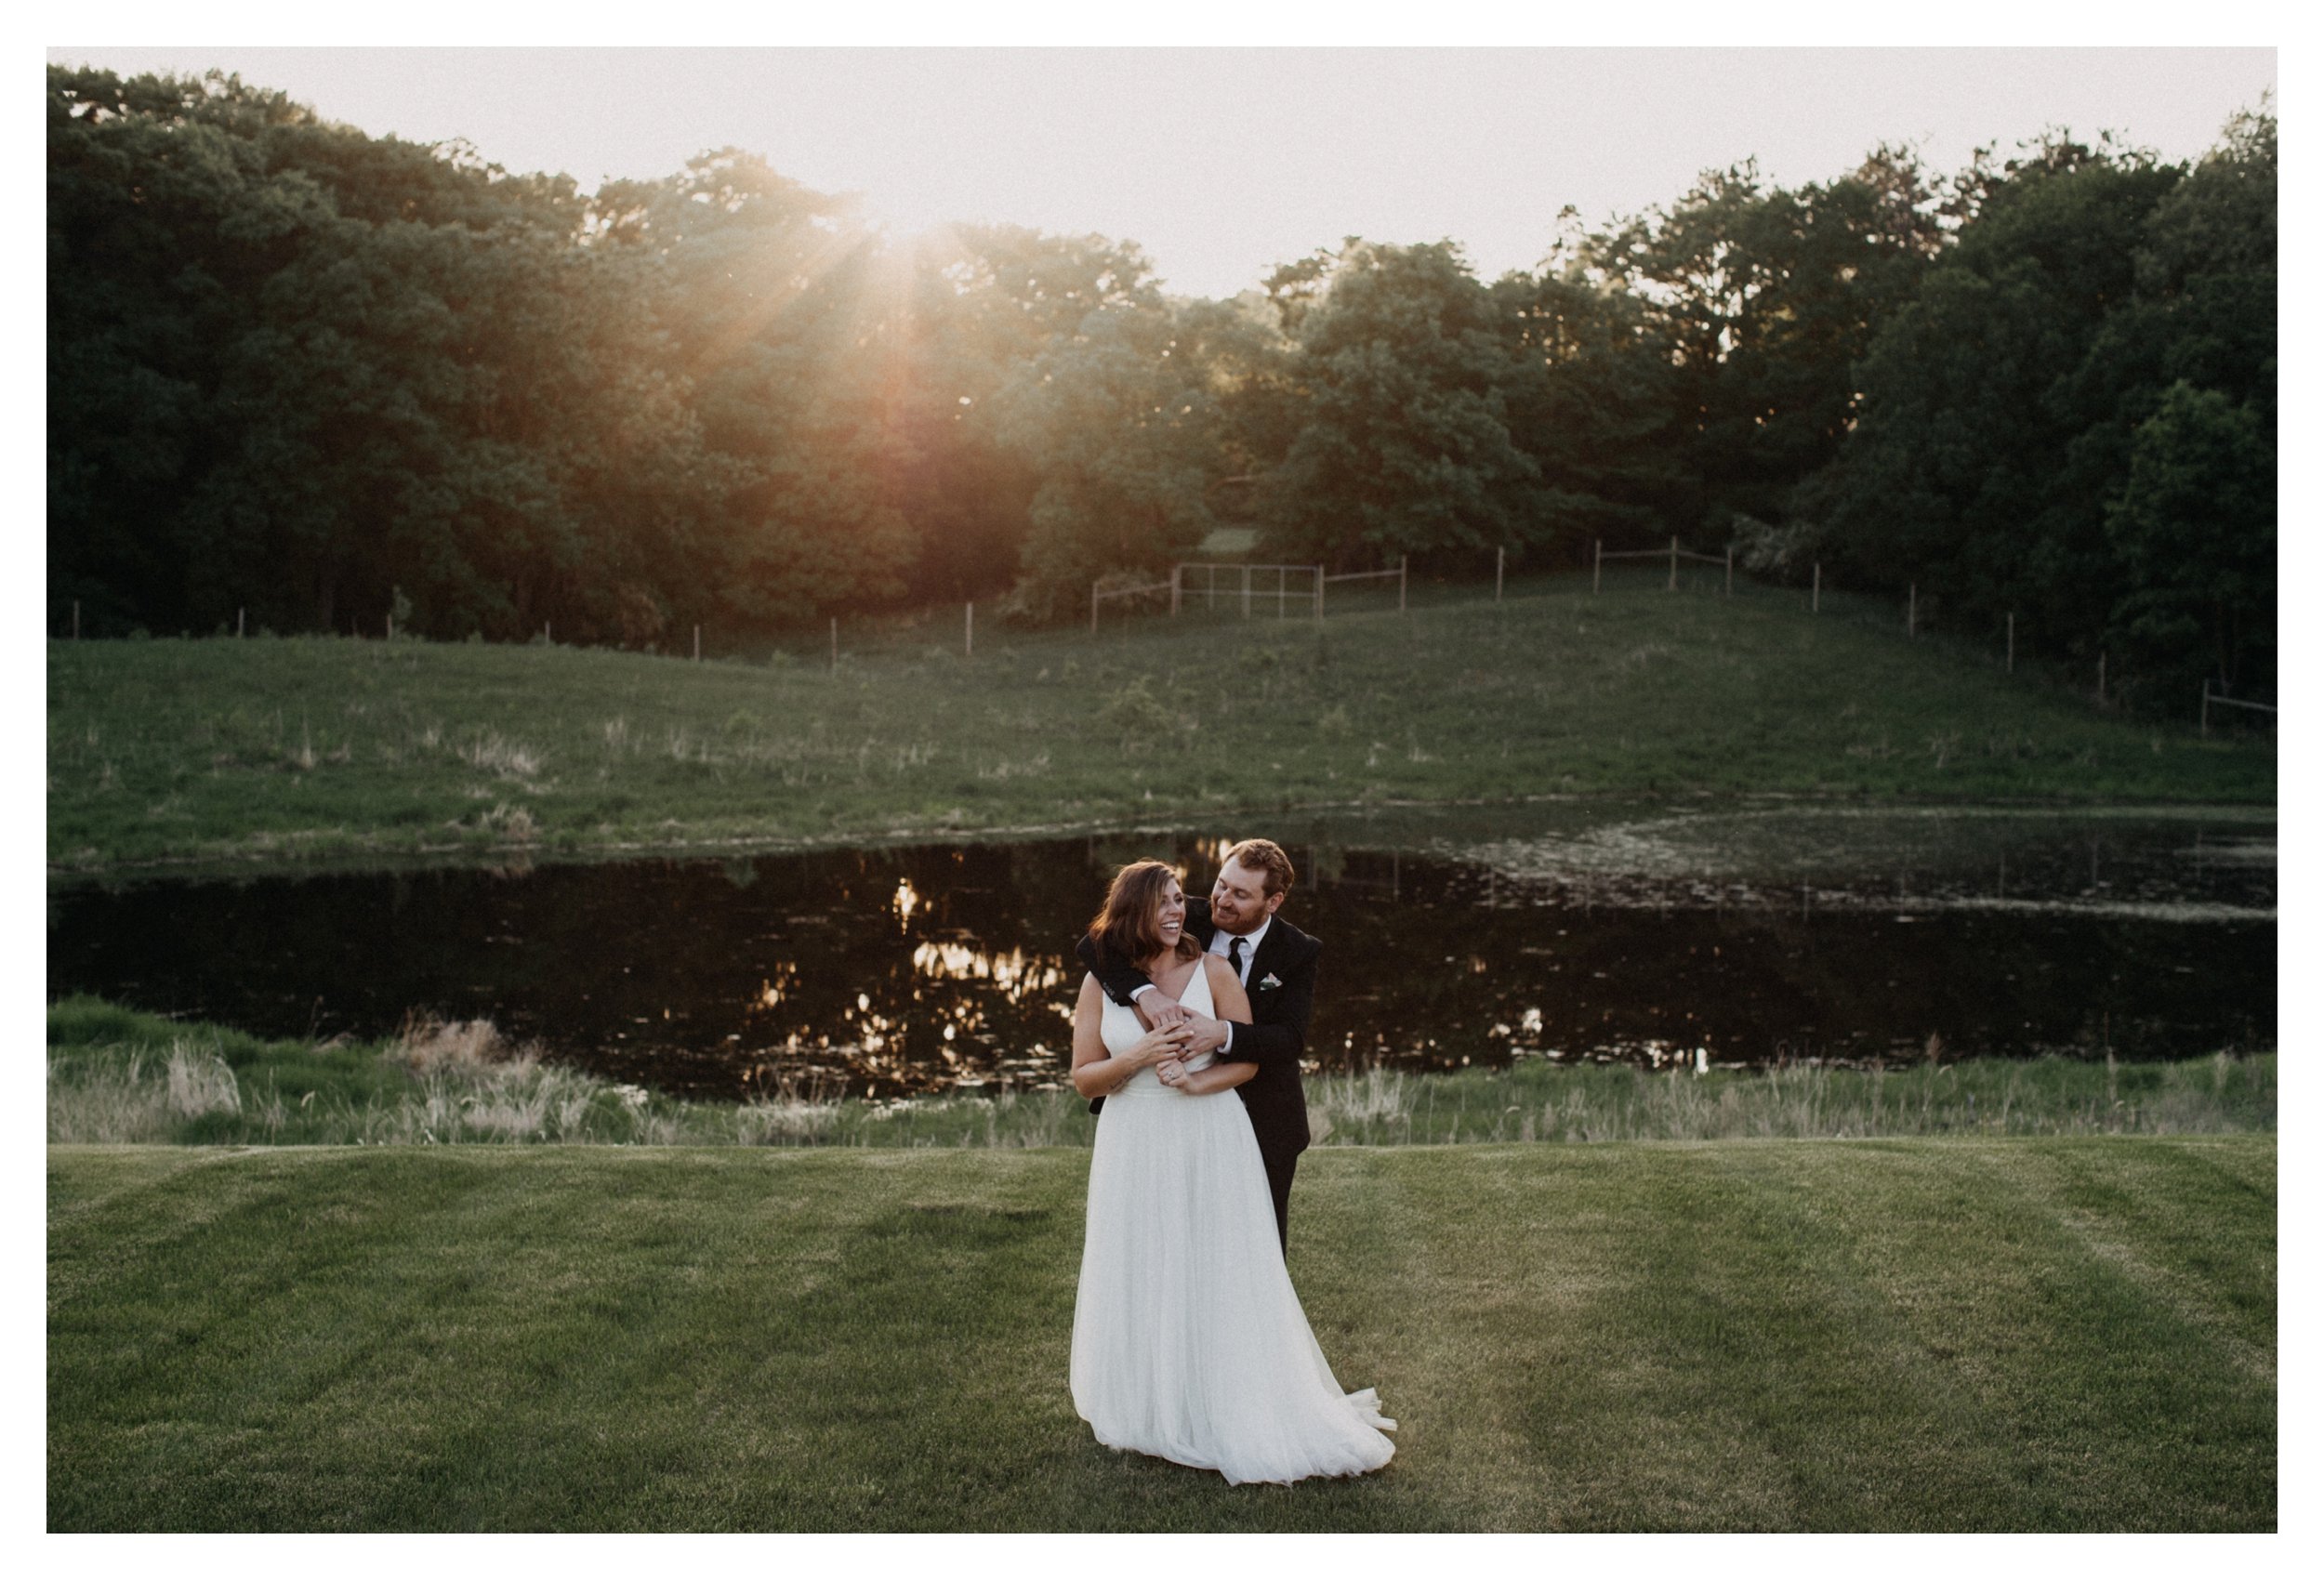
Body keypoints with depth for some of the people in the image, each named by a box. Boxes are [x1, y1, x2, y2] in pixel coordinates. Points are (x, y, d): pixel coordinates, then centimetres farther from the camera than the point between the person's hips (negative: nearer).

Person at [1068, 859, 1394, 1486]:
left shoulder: (1212, 971, -1)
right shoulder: (1100, 982, 2)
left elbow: (1248, 1062, -1)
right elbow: (1084, 1078, 2)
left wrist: (1194, 1082, -18)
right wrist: (1138, 1057, -15)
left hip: (1210, 1144, -1)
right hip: (1134, 1147, 1)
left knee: (1220, 1277, 3)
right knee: (1140, 1282, 8)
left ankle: (1235, 1412, 13)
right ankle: (1147, 1409, 22)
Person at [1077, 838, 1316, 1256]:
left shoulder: (1297, 953, -11)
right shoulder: (1189, 921, -10)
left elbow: (1291, 1039, -23)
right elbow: (1094, 943, -20)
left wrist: (1224, 1034, -41)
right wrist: (1143, 991, -38)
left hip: (1263, 1126, -1)